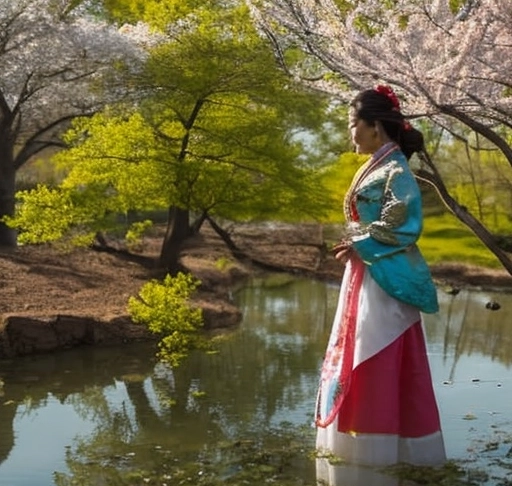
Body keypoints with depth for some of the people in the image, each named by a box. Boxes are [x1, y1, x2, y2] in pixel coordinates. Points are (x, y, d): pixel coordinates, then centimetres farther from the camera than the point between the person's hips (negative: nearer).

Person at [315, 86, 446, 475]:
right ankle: (370, 437, 20)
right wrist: (354, 246, 3)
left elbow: (402, 227, -20)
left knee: (378, 358, -5)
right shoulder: (376, 167, 15)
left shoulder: (395, 170, -13)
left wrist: (358, 246, -15)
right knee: (363, 356, 12)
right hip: (366, 275, 10)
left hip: (384, 277, -10)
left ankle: (383, 445, 3)